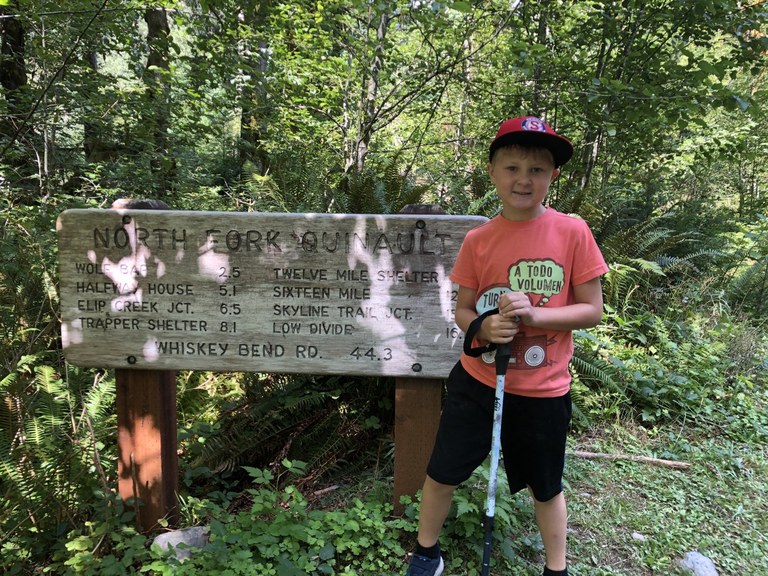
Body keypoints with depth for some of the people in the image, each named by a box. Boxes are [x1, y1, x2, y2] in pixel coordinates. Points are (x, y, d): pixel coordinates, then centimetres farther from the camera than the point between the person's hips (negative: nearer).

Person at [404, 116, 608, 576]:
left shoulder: (573, 232, -9)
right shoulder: (478, 240, -4)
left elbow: (592, 311, -7)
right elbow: (463, 311, 3)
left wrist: (533, 315, -22)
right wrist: (484, 325, -20)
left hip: (544, 390, -1)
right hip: (477, 381, 2)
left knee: (546, 486, 17)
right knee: (442, 473, 11)